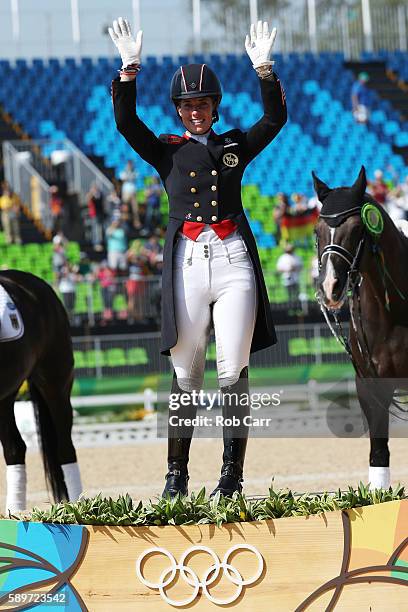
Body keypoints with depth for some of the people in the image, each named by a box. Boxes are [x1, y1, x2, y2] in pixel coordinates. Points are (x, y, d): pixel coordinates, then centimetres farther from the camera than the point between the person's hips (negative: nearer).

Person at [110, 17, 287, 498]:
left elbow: (275, 119, 3)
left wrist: (264, 69, -9)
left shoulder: (236, 147, 15)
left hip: (233, 259, 0)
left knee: (233, 371, -4)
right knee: (186, 373, 1)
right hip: (187, 260, 0)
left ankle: (232, 473, 0)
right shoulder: (166, 151, 12)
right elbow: (125, 121, -1)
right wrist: (129, 69, -12)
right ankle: (176, 475, 7)